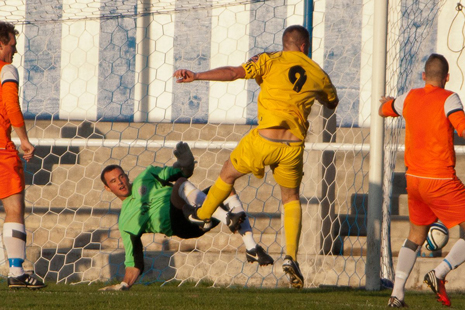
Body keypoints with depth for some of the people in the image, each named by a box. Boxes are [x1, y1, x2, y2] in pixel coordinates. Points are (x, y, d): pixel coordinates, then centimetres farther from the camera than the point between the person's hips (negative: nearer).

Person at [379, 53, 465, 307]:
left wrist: (387, 101, 49)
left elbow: (383, 111, 28)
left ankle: (397, 293, 12)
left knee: (416, 236, 21)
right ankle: (439, 274, -15)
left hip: (414, 179, 7)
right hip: (441, 180, -7)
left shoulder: (410, 98, 7)